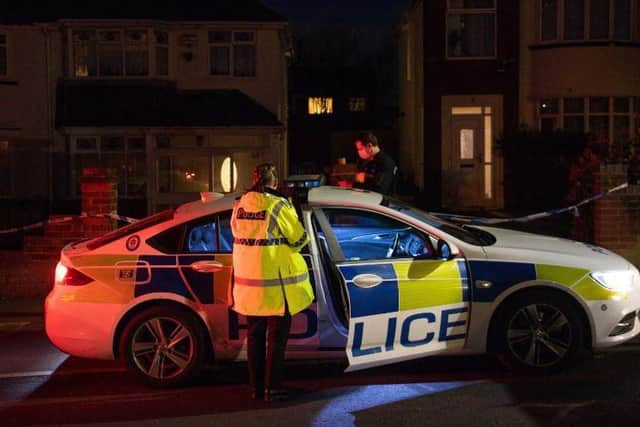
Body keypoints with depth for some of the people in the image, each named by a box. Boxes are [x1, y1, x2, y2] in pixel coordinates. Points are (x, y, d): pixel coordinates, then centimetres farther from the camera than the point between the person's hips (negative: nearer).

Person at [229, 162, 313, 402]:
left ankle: (256, 387, 21)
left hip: (248, 279, 6)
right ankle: (272, 389, 5)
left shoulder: (239, 205, 3)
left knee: (254, 336, 15)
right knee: (276, 337, 5)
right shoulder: (278, 205, -14)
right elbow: (299, 239, -8)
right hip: (275, 283, -6)